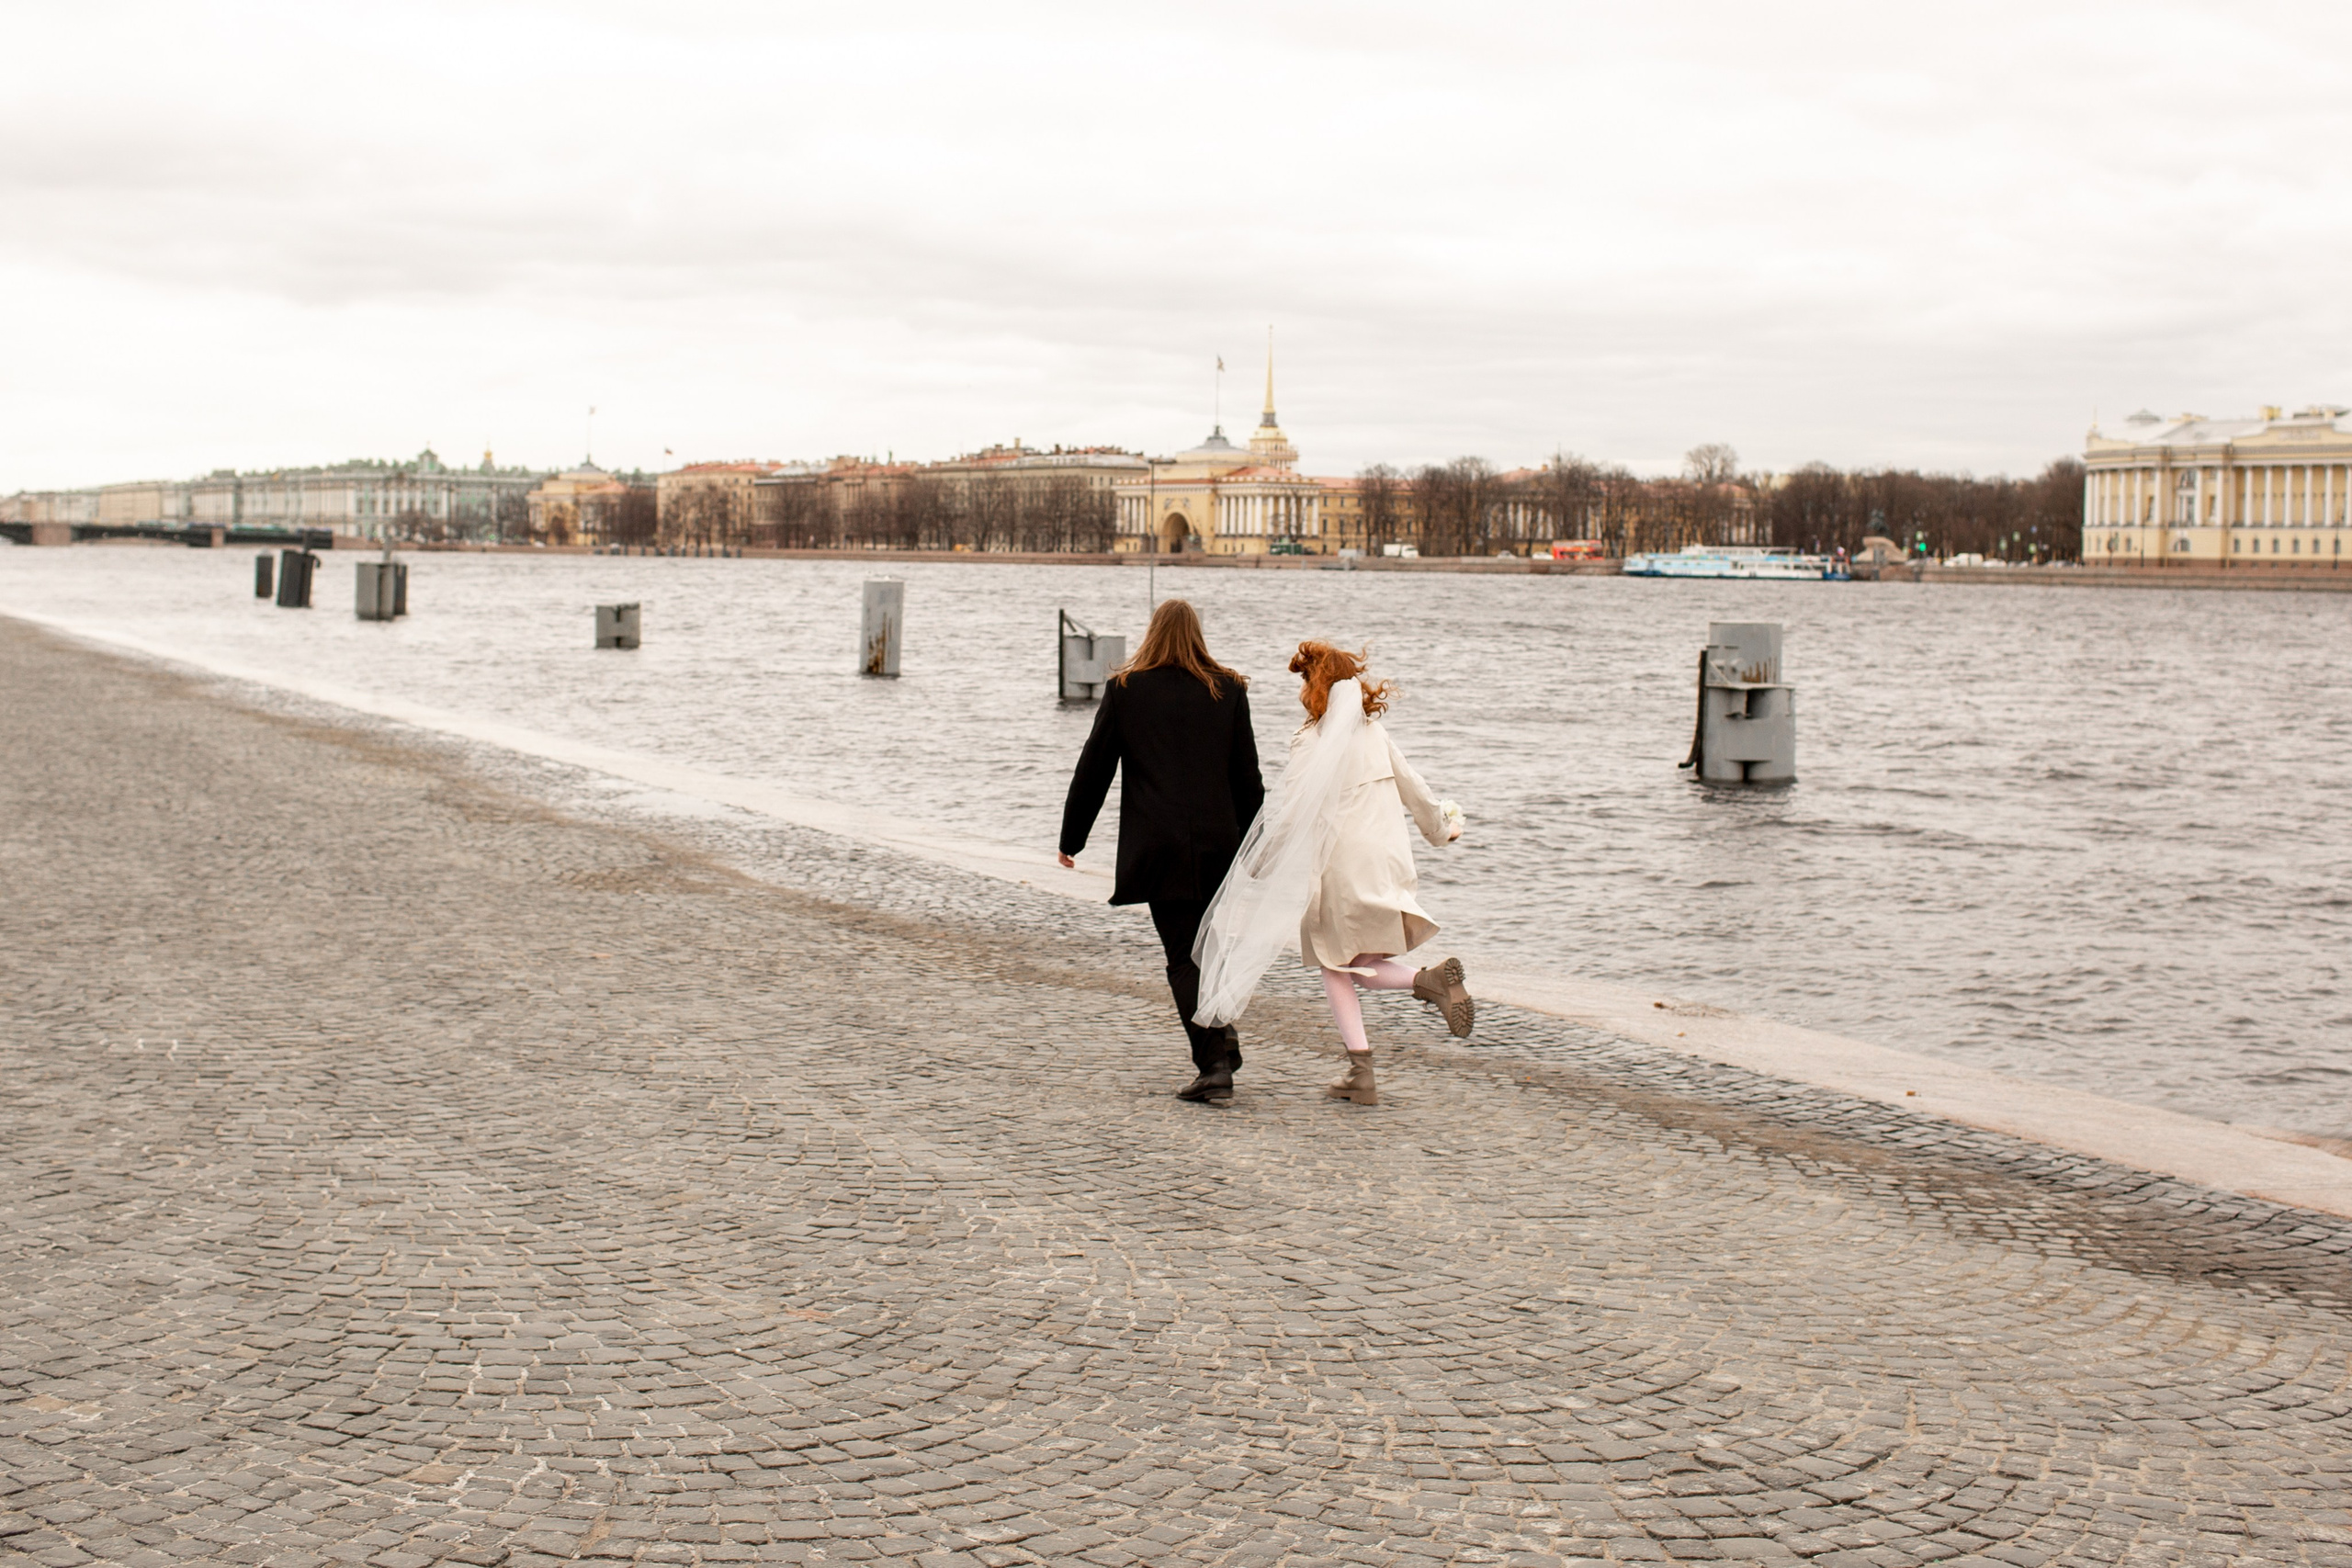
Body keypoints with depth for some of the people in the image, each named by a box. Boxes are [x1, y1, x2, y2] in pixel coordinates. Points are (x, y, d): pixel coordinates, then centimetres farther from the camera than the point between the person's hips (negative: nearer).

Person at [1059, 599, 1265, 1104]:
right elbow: (1247, 778, 7)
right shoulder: (1228, 691, 4)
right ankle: (1222, 1033, 14)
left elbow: (1093, 768, 4)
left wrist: (1071, 836, 14)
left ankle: (1214, 1067, -9)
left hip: (1158, 847, -2)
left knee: (1184, 957, -1)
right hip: (1218, 845, 2)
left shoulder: (1126, 690, 0)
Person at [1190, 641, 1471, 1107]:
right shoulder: (1374, 732, 9)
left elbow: (1298, 816, -14)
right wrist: (1442, 825, 36)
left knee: (1337, 967, 9)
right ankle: (1430, 978, -12)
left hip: (1341, 863, -6)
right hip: (1388, 860, 6)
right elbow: (1412, 788, 19)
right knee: (1361, 963, 15)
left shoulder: (1312, 742, -10)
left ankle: (1361, 1072, 0)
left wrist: (1262, 865, -6)